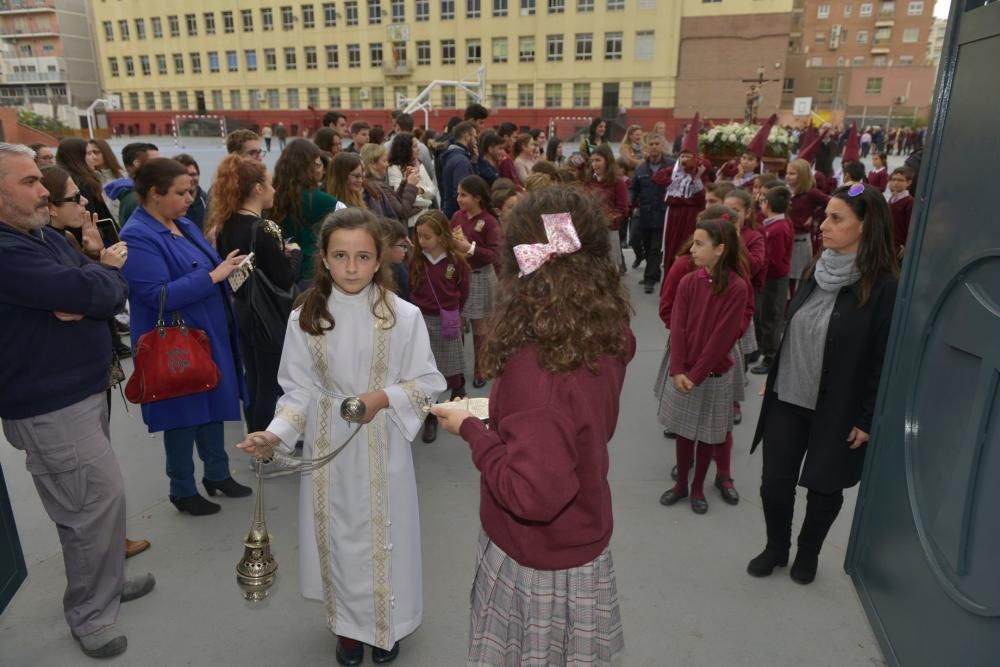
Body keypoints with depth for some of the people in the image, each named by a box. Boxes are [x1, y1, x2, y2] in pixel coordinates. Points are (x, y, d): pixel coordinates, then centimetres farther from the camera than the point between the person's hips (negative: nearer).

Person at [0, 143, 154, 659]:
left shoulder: (48, 238, 11)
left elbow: (116, 291, 6)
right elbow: (88, 291, -28)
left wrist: (90, 291, -17)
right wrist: (105, 269, -5)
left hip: (81, 390, 9)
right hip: (49, 406, -9)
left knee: (89, 501, 20)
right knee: (100, 499, -1)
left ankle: (104, 582, 39)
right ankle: (91, 616, 17)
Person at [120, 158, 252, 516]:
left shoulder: (184, 226, 8)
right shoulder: (137, 238, -18)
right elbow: (158, 295, -27)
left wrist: (228, 271, 1)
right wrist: (214, 276, -26)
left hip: (210, 334, 8)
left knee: (214, 405, 17)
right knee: (185, 415, 6)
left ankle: (217, 473, 35)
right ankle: (183, 490, 24)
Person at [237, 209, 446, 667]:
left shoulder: (403, 316, -13)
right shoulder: (305, 318, -7)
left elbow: (428, 384, -6)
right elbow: (299, 391, -4)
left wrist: (384, 397, -22)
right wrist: (276, 433, -20)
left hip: (382, 449, -1)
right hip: (328, 449, 2)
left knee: (382, 536, 14)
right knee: (338, 538, 15)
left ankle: (386, 625, 41)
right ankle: (348, 625, 41)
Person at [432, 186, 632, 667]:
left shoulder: (535, 366, -32)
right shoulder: (607, 341, -10)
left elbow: (533, 493, -31)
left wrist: (471, 430, -19)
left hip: (536, 567, -6)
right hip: (585, 549, 6)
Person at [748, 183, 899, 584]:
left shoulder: (884, 286, -17)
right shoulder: (818, 271, 2)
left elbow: (885, 360, -14)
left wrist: (868, 419, -12)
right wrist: (773, 380, 14)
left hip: (837, 410, -5)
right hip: (787, 400, 5)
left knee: (824, 488, 14)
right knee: (774, 483, 10)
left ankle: (807, 555, 39)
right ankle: (776, 548, 35)